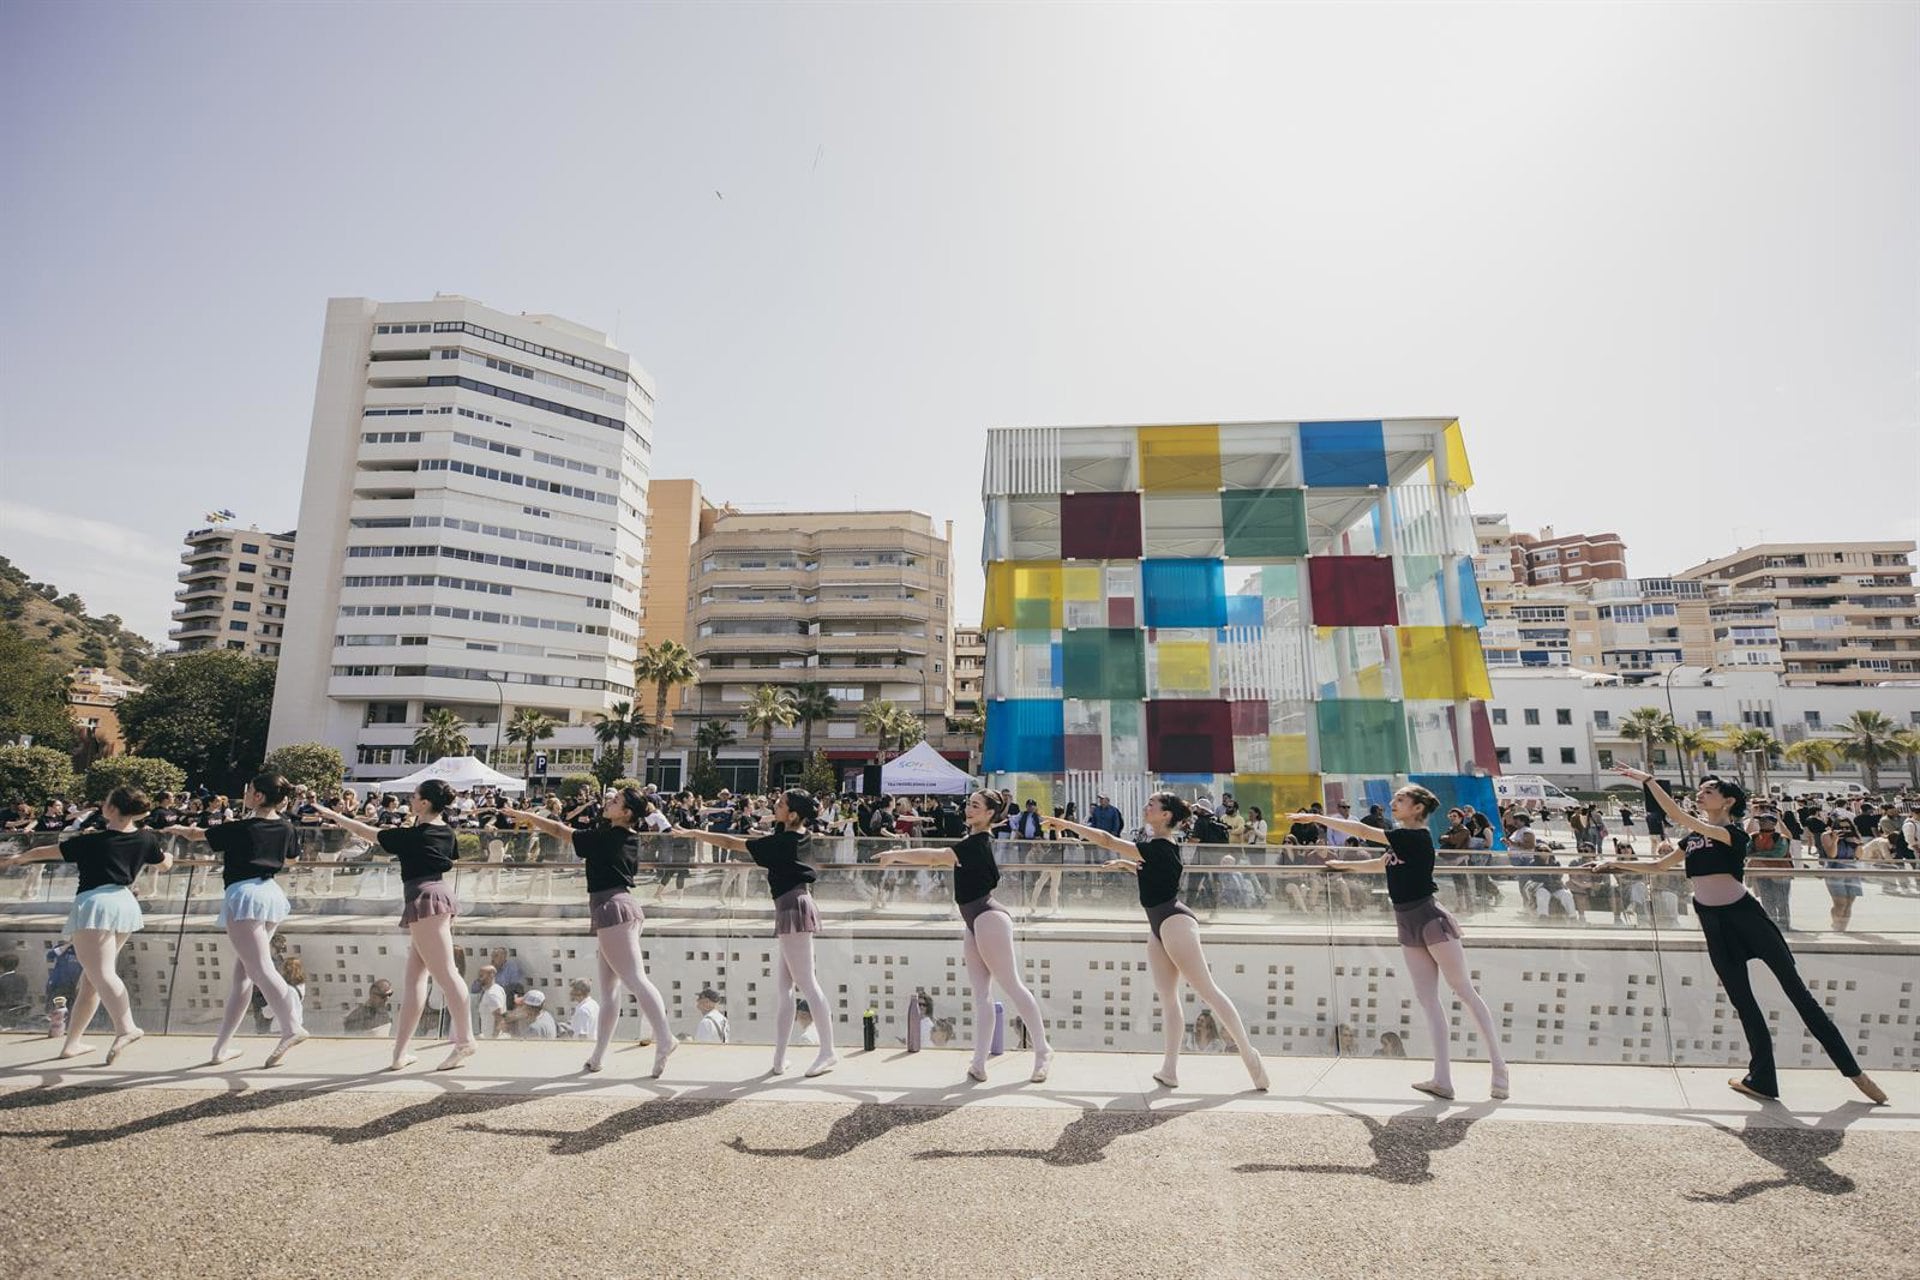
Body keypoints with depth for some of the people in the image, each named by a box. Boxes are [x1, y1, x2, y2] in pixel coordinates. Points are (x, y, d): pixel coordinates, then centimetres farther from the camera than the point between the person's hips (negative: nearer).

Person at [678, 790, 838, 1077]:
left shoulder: (782, 842, -14)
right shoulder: (800, 836, 9)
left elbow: (733, 843, -11)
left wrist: (696, 834, -2)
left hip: (792, 908, -10)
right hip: (797, 906, 10)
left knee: (806, 983, -5)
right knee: (781, 988, 11)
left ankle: (828, 1052, 1)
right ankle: (779, 1058, 14)